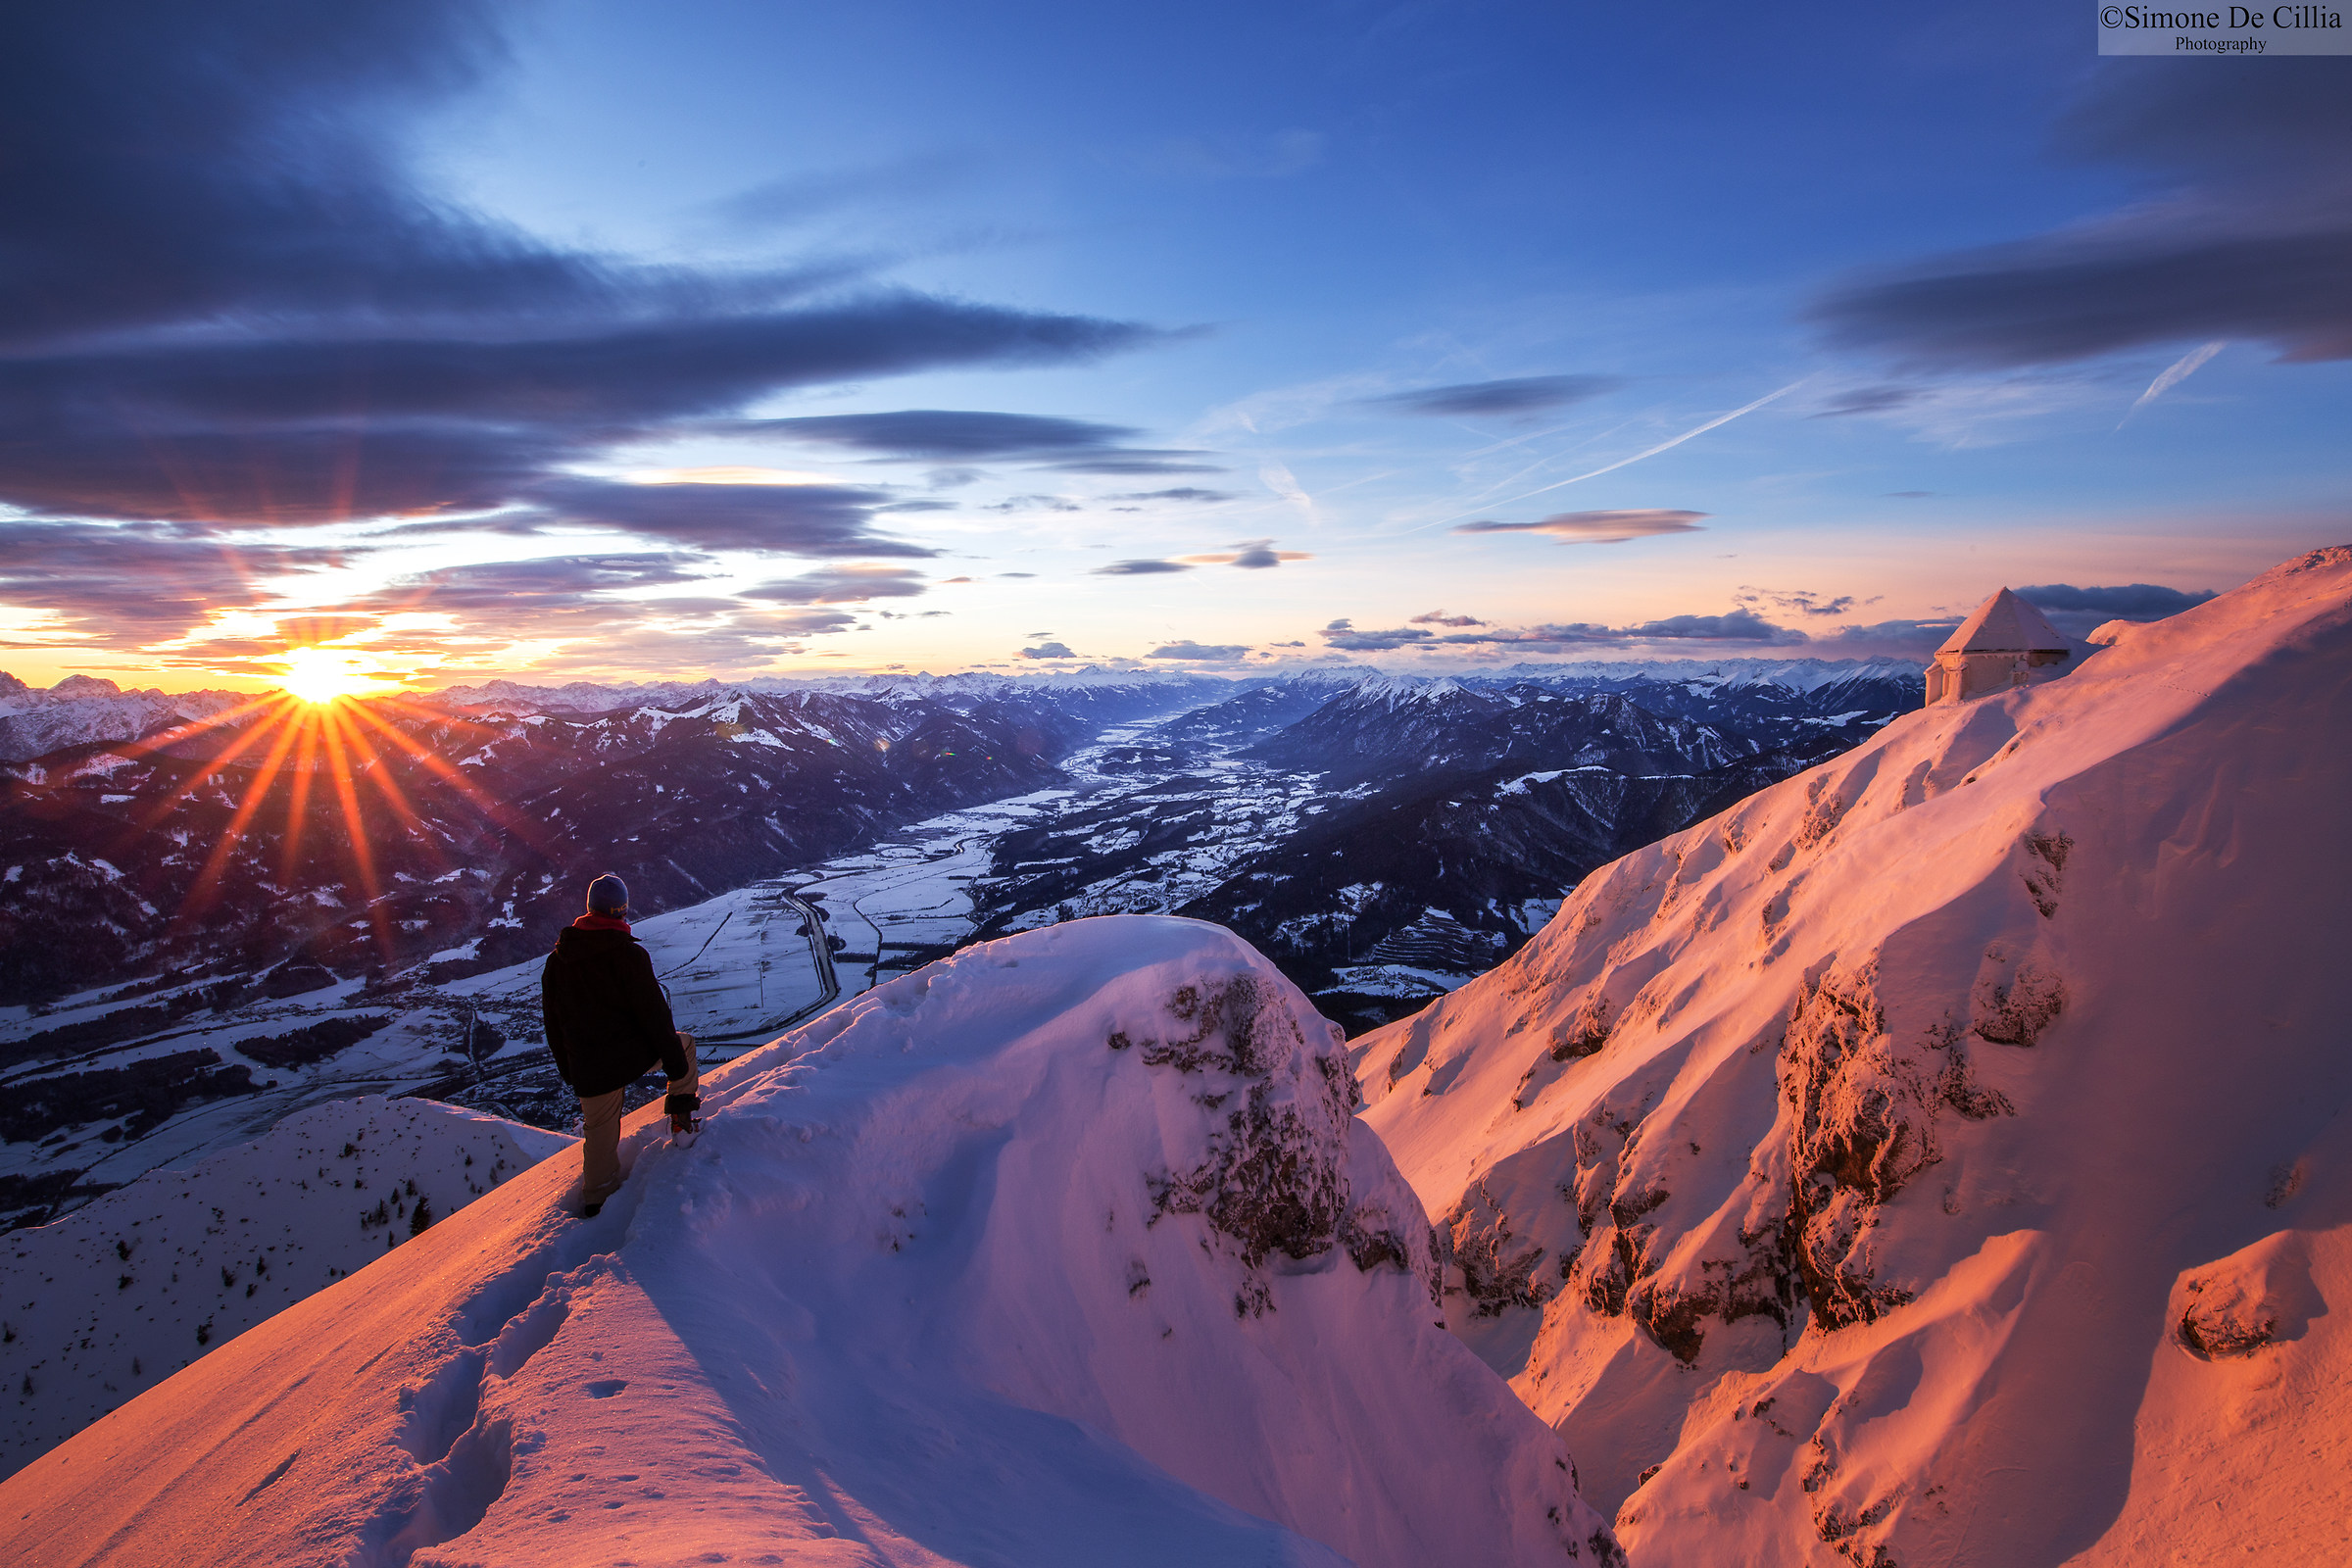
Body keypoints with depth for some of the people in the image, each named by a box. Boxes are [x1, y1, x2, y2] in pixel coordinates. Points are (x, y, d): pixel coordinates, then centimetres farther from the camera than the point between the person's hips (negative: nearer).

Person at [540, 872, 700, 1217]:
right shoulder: (629, 954, -14)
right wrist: (676, 1065, -6)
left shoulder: (555, 961, 4)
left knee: (599, 1132, 21)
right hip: (635, 1055, -4)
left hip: (589, 1071, 4)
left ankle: (597, 1199, 32)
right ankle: (682, 1120, 20)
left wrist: (570, 1072, 24)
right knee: (684, 1043, 23)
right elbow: (654, 1016, -14)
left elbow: (553, 1026, 12)